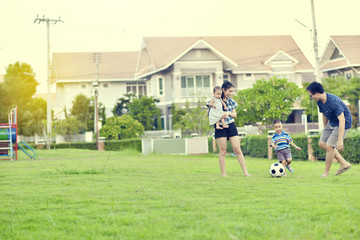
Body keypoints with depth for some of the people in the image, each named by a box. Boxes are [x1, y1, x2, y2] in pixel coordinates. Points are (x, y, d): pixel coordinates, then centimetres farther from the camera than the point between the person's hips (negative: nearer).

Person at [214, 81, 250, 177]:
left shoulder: (231, 101, 10)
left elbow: (234, 114, 13)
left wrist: (228, 113, -8)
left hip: (231, 126, 4)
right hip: (220, 127, -4)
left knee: (237, 149, -1)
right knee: (222, 151, -2)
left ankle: (245, 172, -1)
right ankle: (223, 174, 5)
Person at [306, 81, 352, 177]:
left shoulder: (333, 101, -34)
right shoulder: (320, 101, -7)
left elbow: (342, 120, -34)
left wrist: (340, 140, -35)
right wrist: (325, 130, 20)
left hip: (344, 124, -9)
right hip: (332, 123, 9)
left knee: (329, 146, -14)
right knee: (322, 143, 5)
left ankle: (326, 172, 3)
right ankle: (344, 163, 11)